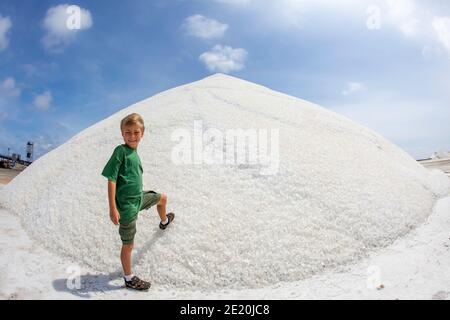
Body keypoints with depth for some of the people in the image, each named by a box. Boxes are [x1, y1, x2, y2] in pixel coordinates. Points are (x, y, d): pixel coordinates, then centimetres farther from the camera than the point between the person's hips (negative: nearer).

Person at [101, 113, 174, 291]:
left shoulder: (134, 152, 6)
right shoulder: (120, 151, -17)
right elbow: (111, 179, -20)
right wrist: (113, 208, -23)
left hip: (139, 197, 8)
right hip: (126, 204, -8)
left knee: (162, 198, 28)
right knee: (128, 245, 4)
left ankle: (164, 222, 58)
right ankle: (129, 279, 22)